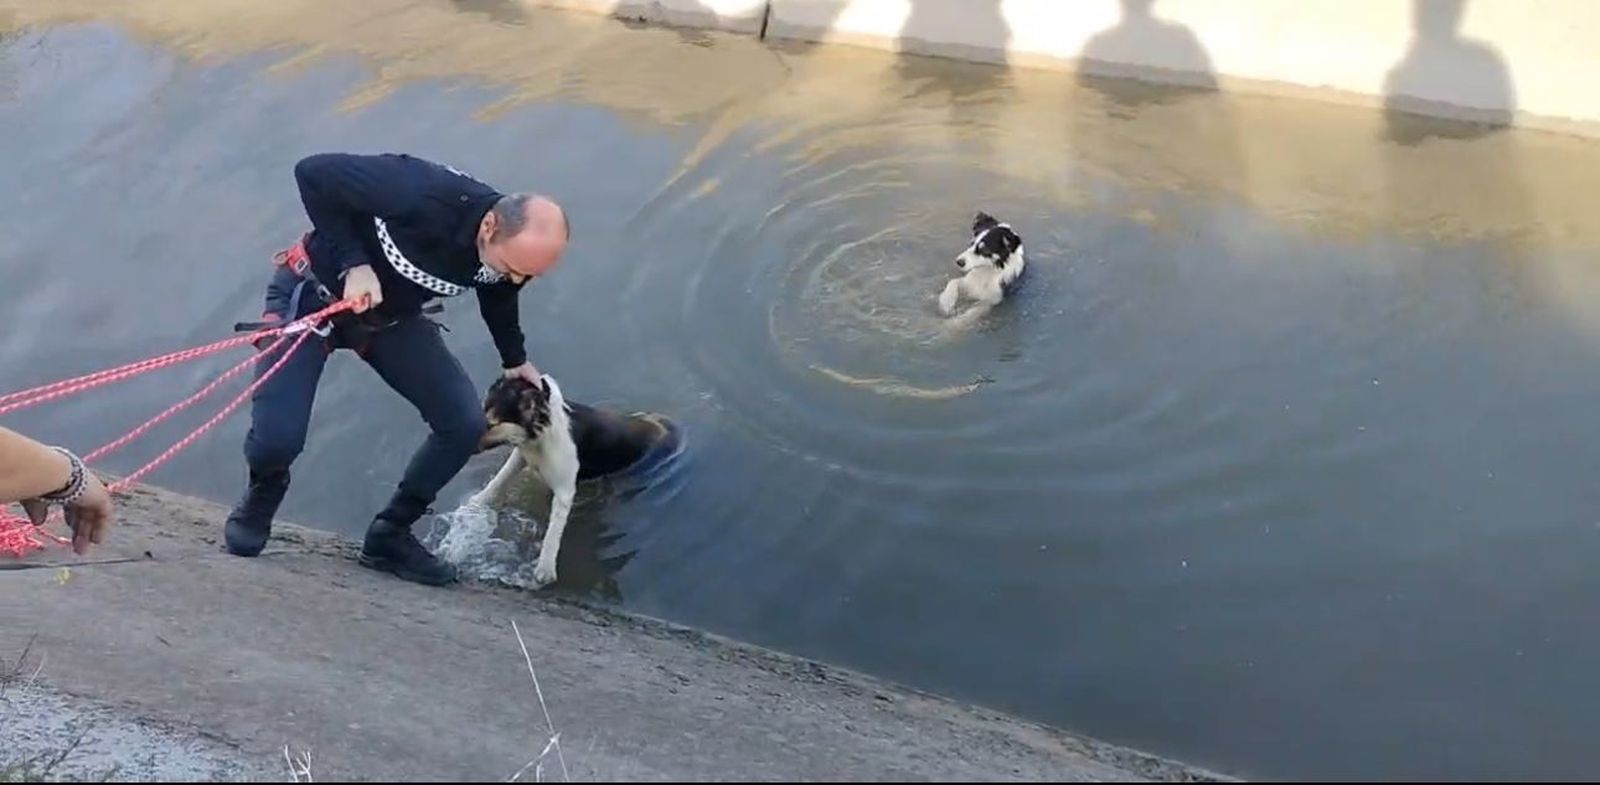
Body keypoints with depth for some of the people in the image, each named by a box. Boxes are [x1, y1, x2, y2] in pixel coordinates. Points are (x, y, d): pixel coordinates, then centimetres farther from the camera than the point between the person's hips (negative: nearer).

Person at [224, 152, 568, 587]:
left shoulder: (516, 248, -18)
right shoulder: (420, 193, -38)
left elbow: (498, 297, 8)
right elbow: (313, 172, -28)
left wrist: (515, 360, 19)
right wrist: (353, 263, -29)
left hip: (393, 317, 5)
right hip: (315, 291, -5)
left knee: (465, 423, -9)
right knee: (276, 438, -17)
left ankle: (389, 535, 11)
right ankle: (262, 495, 23)